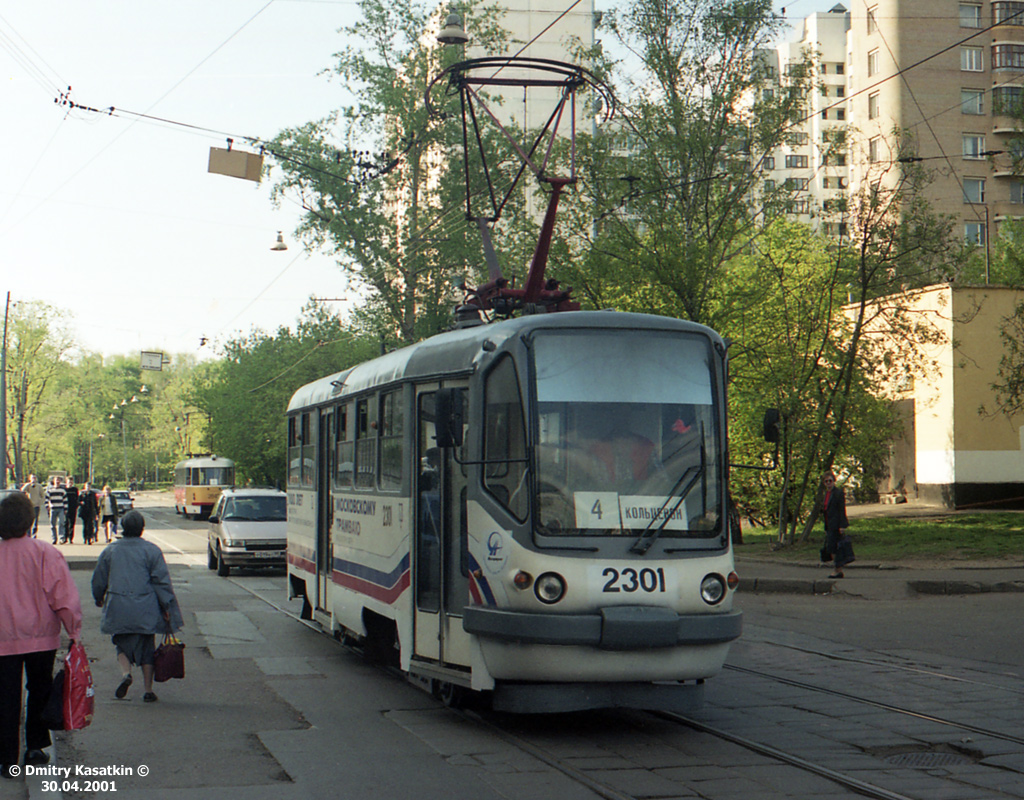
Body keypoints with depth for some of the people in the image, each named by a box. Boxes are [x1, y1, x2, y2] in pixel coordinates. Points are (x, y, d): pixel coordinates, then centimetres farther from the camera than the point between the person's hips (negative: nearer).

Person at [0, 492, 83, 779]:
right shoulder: (45, 553, -10)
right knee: (39, 690, 19)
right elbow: (65, 597, -11)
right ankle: (36, 746, 22)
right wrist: (74, 631, -2)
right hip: (40, 637, 0)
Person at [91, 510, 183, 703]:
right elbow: (161, 581, -6)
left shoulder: (110, 551, 4)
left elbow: (98, 580, 12)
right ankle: (148, 690, 9)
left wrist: (99, 599, 30)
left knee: (123, 644, 15)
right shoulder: (151, 550, -4)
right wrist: (167, 607, 0)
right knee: (146, 647, 9)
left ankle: (125, 672, -13)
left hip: (118, 609, 1)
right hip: (145, 610, -1)